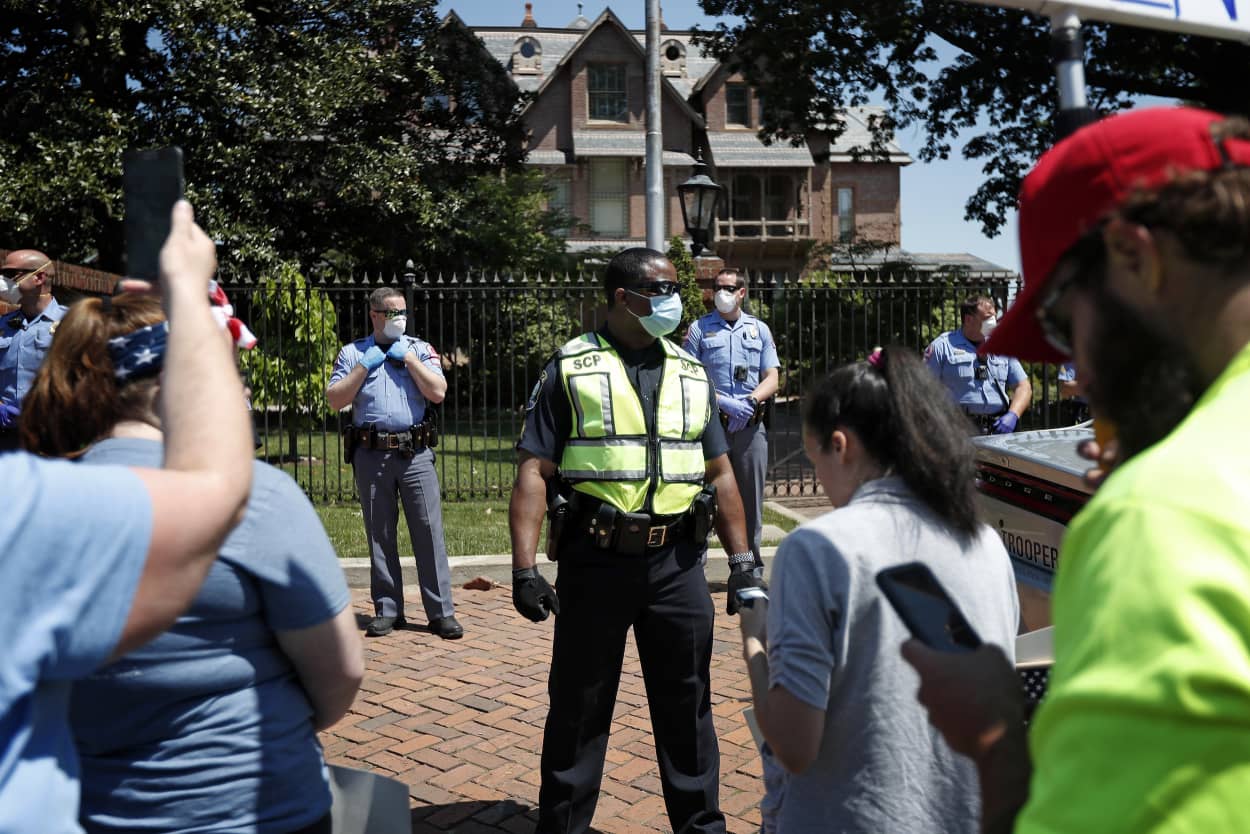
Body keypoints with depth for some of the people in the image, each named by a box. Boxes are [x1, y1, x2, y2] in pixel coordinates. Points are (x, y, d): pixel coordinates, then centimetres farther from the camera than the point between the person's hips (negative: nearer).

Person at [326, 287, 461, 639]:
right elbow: (335, 400, 1)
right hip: (371, 454, 1)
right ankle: (387, 610, 16)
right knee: (380, 535, 6)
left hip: (415, 452, 0)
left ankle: (441, 612, 1)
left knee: (429, 531, -3)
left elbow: (438, 392, -3)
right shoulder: (352, 353, 11)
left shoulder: (419, 349, 11)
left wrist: (409, 359, -4)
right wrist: (364, 366, -5)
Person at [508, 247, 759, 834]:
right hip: (594, 563, -3)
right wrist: (524, 568, -14)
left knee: (687, 705, 13)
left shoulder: (691, 374, 12)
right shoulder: (570, 370, -1)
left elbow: (719, 473, 14)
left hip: (676, 565, 3)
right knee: (577, 707, 9)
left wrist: (742, 560, 8)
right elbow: (534, 473, -5)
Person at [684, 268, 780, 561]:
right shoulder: (699, 328, 6)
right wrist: (724, 402, -14)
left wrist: (750, 402, -10)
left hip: (750, 425, 2)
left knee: (751, 497, 6)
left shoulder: (759, 329, 13)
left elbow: (771, 379, 9)